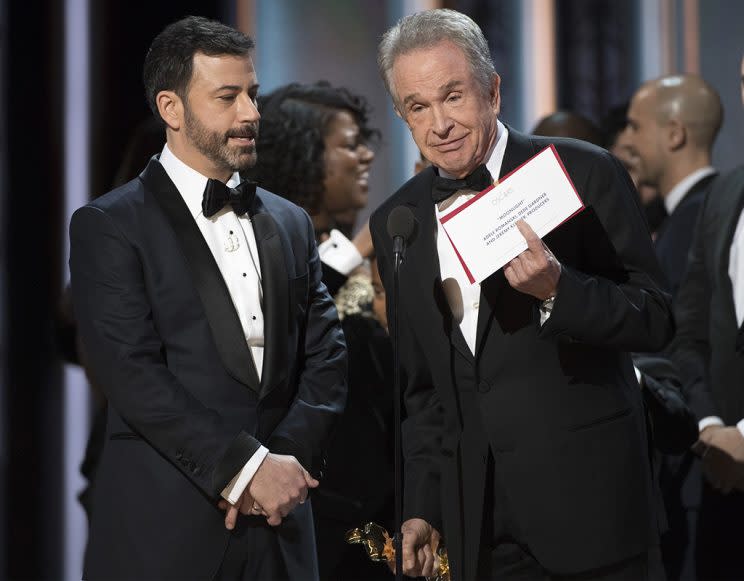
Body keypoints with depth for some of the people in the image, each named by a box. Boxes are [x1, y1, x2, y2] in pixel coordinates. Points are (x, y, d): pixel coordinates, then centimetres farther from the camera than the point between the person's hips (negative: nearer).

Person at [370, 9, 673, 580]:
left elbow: (656, 319, -7)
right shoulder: (395, 223, 9)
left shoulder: (585, 174, -5)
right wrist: (421, 507, 11)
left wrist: (556, 290, -23)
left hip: (588, 498, -3)